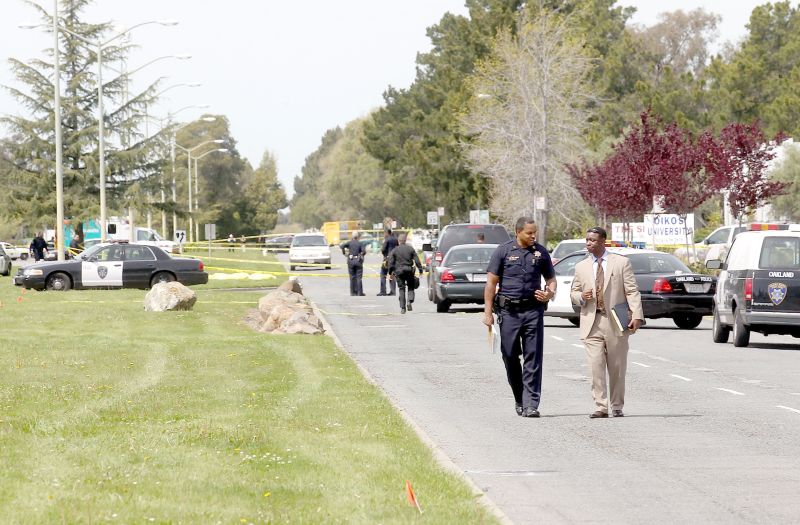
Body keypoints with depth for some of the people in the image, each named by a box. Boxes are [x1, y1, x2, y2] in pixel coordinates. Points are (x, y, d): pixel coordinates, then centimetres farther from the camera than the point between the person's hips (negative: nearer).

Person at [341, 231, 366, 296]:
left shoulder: (349, 242, 1)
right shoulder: (360, 243, -2)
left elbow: (342, 246, -12)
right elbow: (364, 251, -13)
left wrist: (344, 253, 0)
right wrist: (361, 254, 8)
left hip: (351, 261, 1)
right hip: (358, 261, -1)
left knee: (352, 277, 8)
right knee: (359, 277, 1)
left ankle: (353, 292, 7)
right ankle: (360, 292, -2)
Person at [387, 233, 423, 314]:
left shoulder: (394, 250, 1)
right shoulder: (411, 249, 2)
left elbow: (390, 263, 0)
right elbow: (417, 261, -1)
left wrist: (390, 273, 7)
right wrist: (420, 270, 4)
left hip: (399, 271, 0)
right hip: (409, 270, 0)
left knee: (402, 289, 5)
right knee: (411, 287, 12)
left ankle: (402, 308, 2)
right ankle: (410, 301, -13)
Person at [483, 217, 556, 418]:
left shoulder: (541, 252, 8)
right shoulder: (503, 251, 1)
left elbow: (551, 279, 17)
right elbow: (491, 282, 2)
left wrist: (550, 293, -7)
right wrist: (488, 312, -4)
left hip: (533, 310, 1)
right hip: (509, 311, -1)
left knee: (533, 358, -5)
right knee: (510, 356, 5)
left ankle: (530, 404, -7)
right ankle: (519, 400, 21)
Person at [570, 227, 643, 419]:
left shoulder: (621, 263, 3)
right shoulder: (581, 267, 13)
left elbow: (632, 291, -1)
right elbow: (573, 293, 19)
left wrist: (636, 316, -12)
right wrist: (581, 296, -5)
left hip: (615, 322, -2)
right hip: (592, 323, 2)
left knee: (617, 367, 4)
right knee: (596, 366, -9)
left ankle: (617, 407, 15)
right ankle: (600, 407, -7)